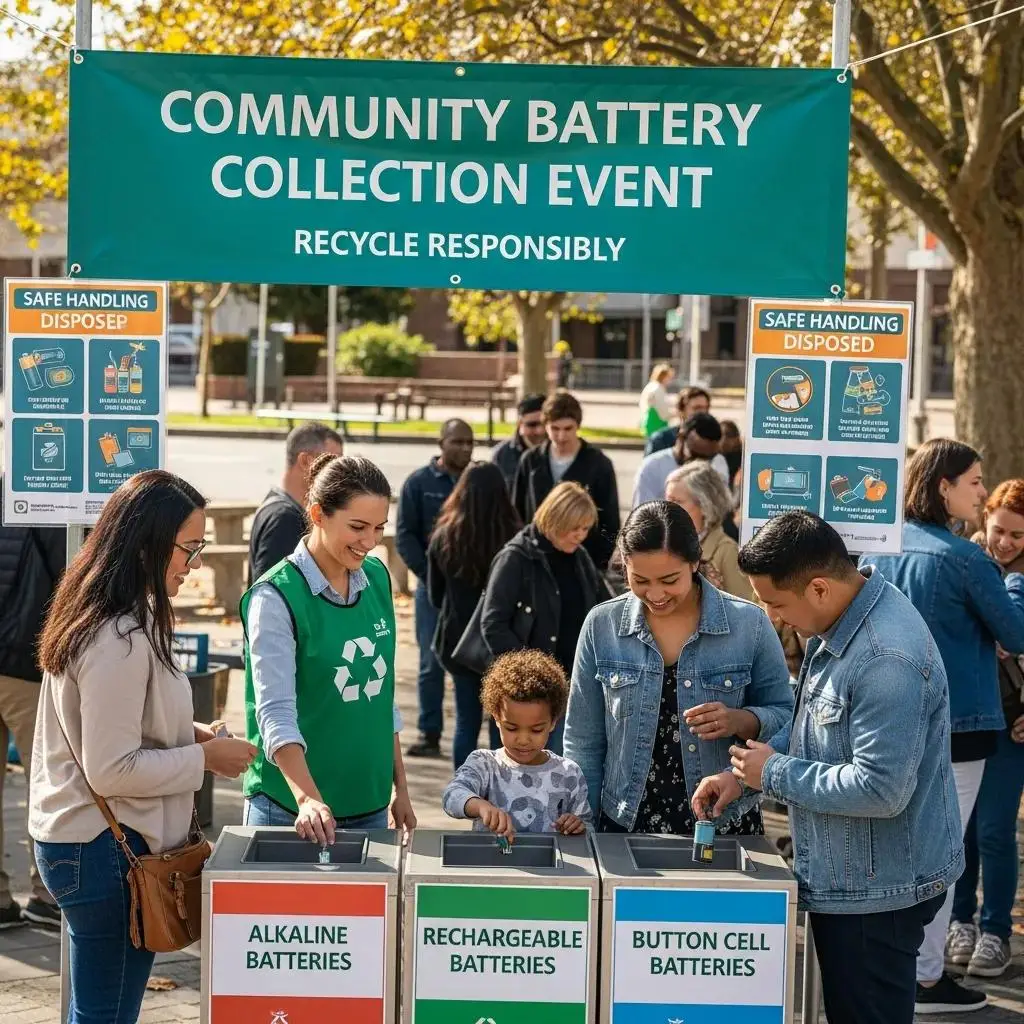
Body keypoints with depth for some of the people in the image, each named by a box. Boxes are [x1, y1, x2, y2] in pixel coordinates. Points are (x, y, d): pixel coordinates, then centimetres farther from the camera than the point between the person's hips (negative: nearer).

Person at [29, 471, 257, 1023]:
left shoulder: (96, 617, 9)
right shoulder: (120, 640, -22)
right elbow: (111, 770, -22)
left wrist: (188, 733, 8)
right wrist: (205, 759, -12)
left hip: (77, 841, 10)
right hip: (107, 851, -10)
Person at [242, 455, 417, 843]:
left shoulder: (377, 578, 5)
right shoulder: (276, 598, -14)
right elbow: (277, 713, -22)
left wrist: (401, 790, 12)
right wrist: (308, 800, -35)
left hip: (371, 806, 6)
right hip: (291, 811, -6)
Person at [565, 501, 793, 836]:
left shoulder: (749, 625, -8)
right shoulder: (602, 626, -4)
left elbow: (785, 717, 0)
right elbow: (584, 742, 2)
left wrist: (740, 721, -21)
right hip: (624, 827, 1)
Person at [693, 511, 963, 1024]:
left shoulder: (887, 659, -29)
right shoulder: (838, 623, 3)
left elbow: (880, 789, -30)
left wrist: (775, 773, -18)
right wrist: (744, 776, 4)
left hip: (878, 890, -10)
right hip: (844, 878, 10)